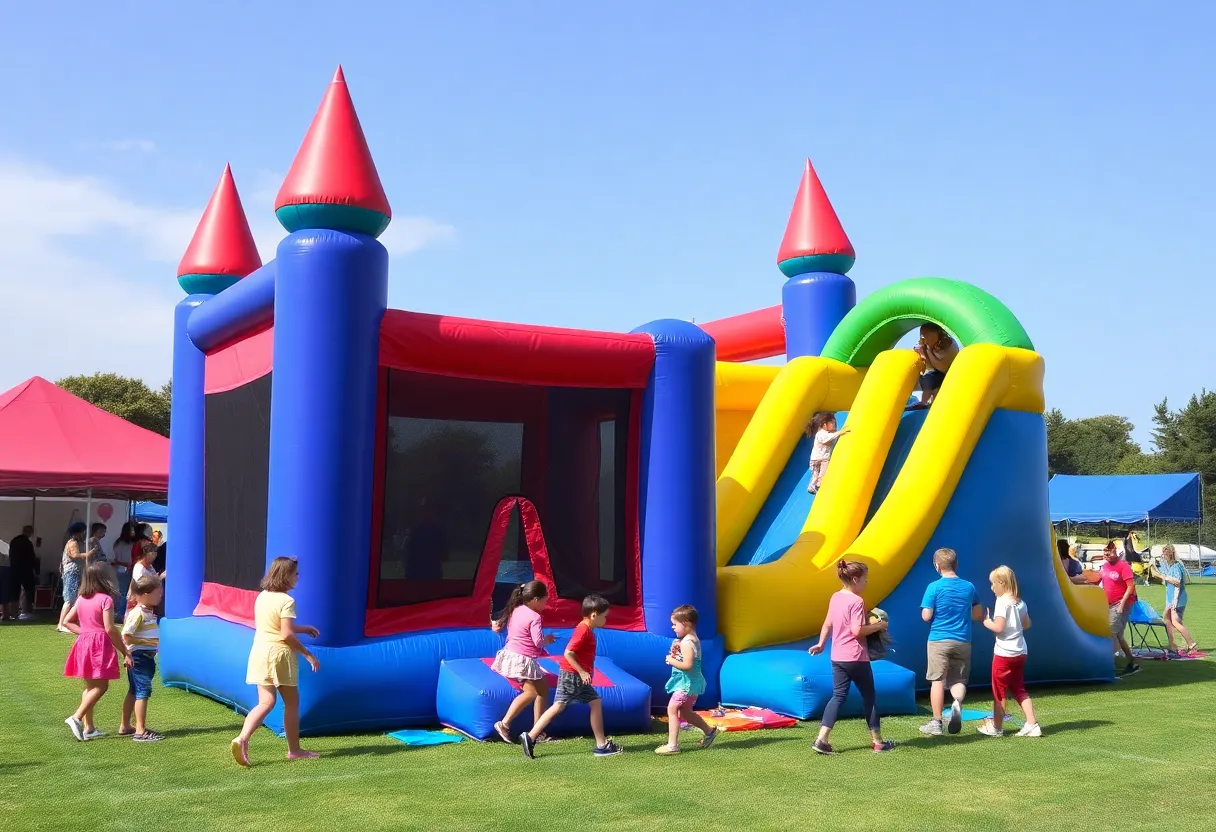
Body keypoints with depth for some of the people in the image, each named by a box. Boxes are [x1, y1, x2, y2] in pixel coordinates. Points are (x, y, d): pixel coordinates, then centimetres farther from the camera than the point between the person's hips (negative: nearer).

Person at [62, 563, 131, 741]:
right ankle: (76, 718, -14)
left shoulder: (81, 599, 9)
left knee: (90, 686, 15)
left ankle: (88, 727, 18)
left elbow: (67, 621, 12)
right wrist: (125, 652, -12)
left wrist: (83, 632, 11)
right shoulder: (105, 599, -12)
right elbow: (109, 629, -17)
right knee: (101, 686, -1)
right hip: (100, 644, -8)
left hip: (83, 643, 8)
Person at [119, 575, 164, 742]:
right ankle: (140, 731, -8)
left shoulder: (149, 612, 12)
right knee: (143, 691, -9)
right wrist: (144, 643, -20)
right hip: (139, 656, -10)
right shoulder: (137, 613, -18)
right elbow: (126, 636, -23)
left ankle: (125, 726, 30)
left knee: (134, 691, 18)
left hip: (148, 657, 10)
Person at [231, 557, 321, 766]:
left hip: (259, 652, 7)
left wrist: (304, 629, 29)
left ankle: (242, 738, -20)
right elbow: (287, 635, -20)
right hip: (279, 654, -7)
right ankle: (294, 749, 18)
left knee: (266, 702, 3)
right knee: (291, 702, 9)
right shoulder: (286, 601, -14)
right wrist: (308, 654, -12)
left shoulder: (261, 597, 10)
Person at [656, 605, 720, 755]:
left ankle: (672, 745, -7)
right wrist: (676, 654, 0)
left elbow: (687, 665, -29)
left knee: (672, 709, -8)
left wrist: (672, 661, -17)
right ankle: (709, 731, 36)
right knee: (685, 711, 23)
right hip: (691, 682, 11)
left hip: (686, 683, -11)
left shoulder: (686, 642, -21)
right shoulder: (693, 639, 10)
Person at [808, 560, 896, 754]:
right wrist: (878, 626, -10)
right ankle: (877, 742, 18)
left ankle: (822, 739, -5)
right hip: (856, 658, -7)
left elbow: (827, 624, 17)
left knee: (838, 696, 8)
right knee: (869, 696, 9)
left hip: (837, 657, 7)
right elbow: (857, 630, -22)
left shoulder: (835, 598, 8)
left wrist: (821, 644, 27)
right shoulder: (856, 601, -16)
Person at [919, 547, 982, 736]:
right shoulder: (969, 587, 3)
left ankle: (936, 723, 9)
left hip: (939, 640, -3)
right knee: (959, 679, 11)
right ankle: (957, 702, -21)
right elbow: (978, 614, 11)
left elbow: (926, 616, -10)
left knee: (937, 680, 5)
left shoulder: (934, 587, -9)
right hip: (962, 641, 3)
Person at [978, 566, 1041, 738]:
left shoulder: (1002, 602, -16)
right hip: (1020, 652, 8)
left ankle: (997, 727, 13)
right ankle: (1032, 724, 8)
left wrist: (986, 621, -7)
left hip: (1004, 653, -8)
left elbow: (998, 627, -22)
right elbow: (1027, 624, 16)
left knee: (999, 691, 4)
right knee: (1019, 689, 16)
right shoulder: (1020, 602, 8)